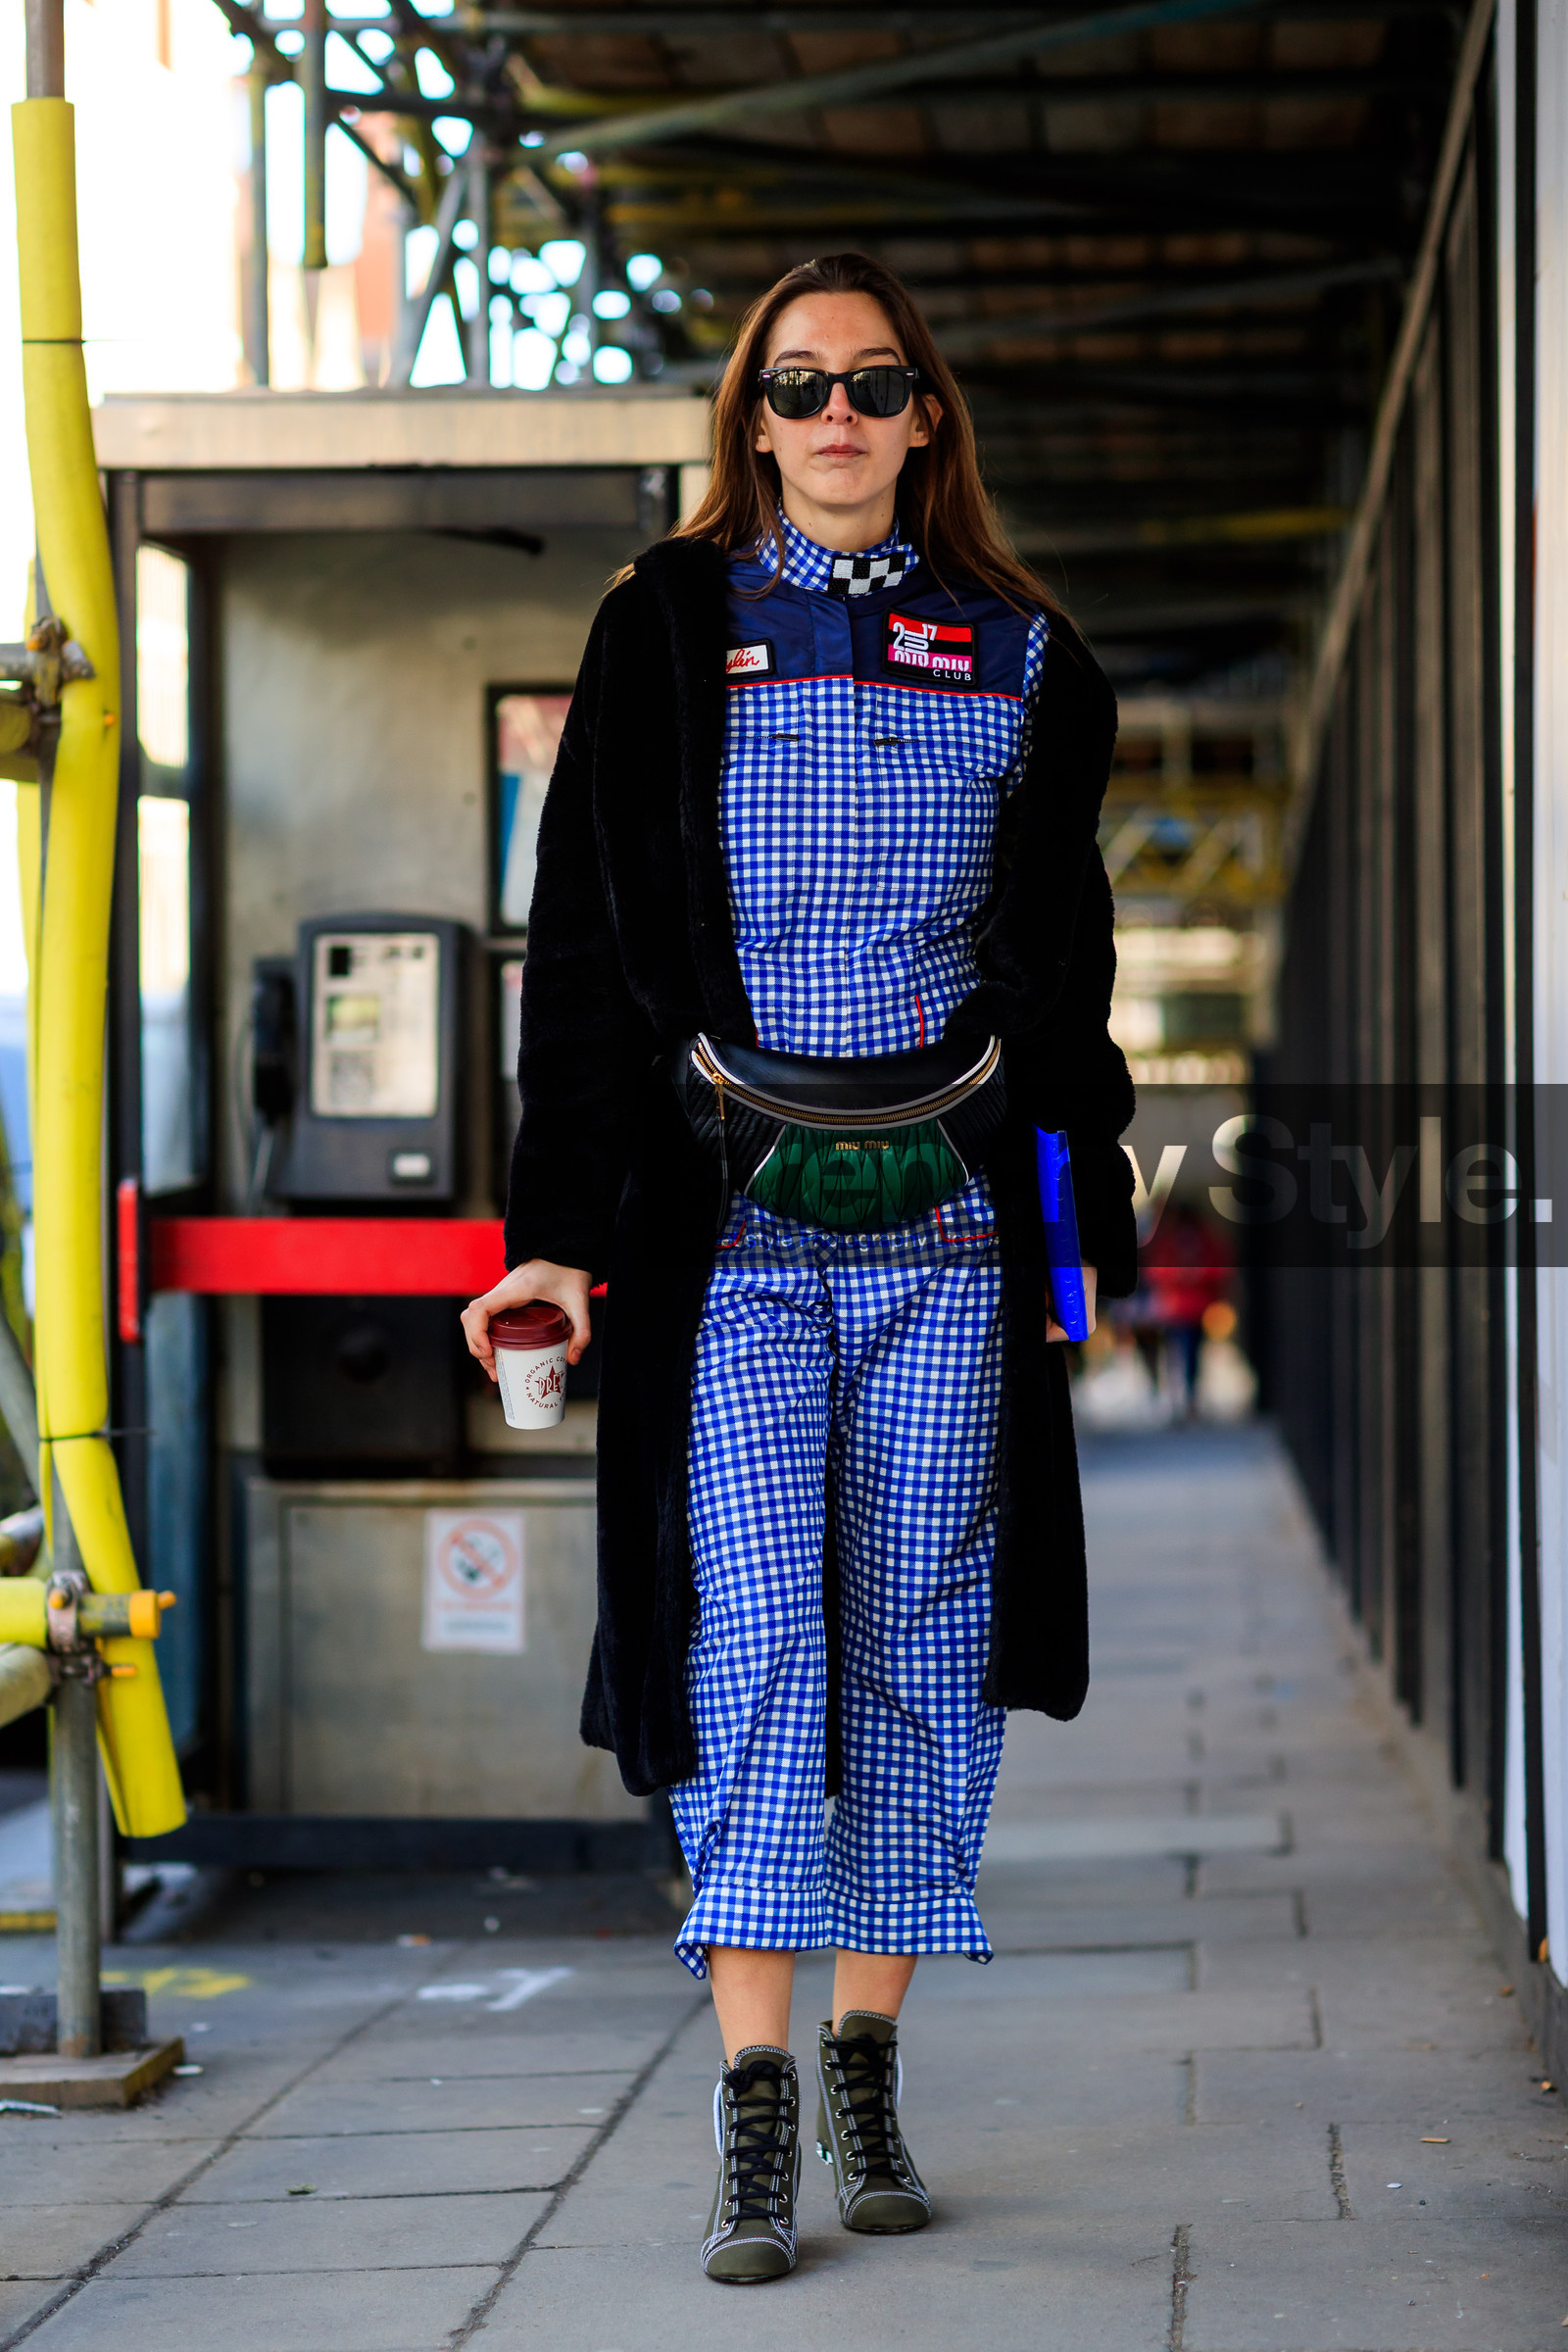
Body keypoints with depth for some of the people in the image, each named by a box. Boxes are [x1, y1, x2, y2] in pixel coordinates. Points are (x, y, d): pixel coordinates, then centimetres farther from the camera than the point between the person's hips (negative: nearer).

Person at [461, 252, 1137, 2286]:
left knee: (922, 1628, 4)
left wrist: (1091, 1214, 11)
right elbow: (586, 944, 3)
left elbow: (1062, 960, 16)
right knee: (750, 1627, -10)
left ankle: (867, 2061, 15)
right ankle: (754, 2109, -10)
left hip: (945, 1205, 2)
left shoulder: (1020, 657, 10)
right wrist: (562, 1224, -4)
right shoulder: (667, 631, 5)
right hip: (733, 1203, -2)